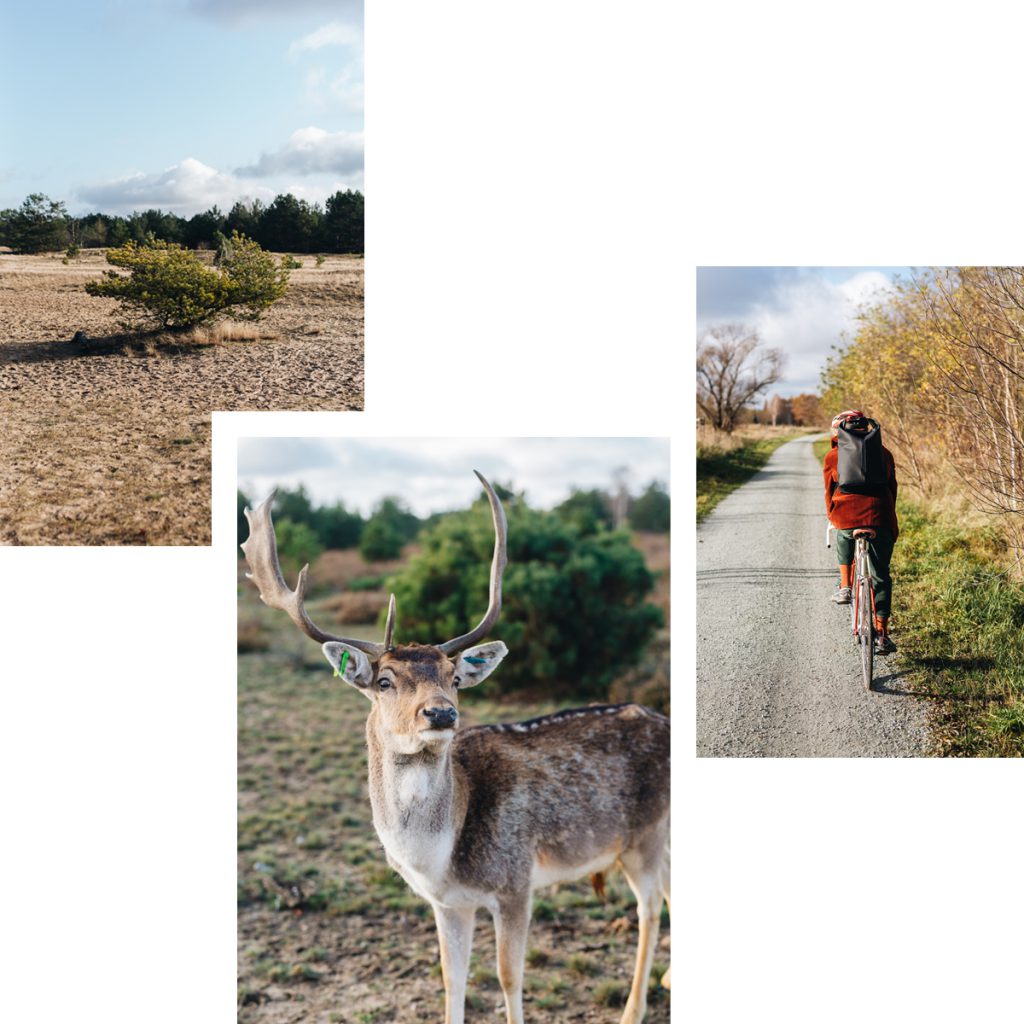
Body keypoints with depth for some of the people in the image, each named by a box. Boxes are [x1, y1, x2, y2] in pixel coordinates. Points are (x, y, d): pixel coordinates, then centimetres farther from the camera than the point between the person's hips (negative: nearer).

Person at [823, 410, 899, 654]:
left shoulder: (834, 456, 10)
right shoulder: (883, 453, 16)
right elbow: (892, 489, 20)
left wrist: (833, 518, 32)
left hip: (846, 518, -1)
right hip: (879, 520, 1)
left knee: (843, 536, 37)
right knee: (880, 576, 7)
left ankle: (845, 587, 29)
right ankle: (881, 634, 1)